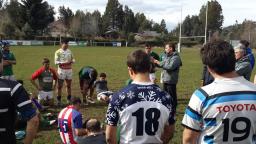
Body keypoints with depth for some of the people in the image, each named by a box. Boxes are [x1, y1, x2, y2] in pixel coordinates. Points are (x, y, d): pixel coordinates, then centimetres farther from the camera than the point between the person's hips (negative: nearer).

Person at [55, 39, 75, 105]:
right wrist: (63, 63, -22)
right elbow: (56, 61, -8)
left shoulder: (69, 51, 12)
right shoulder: (58, 52, -3)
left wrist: (72, 61, -8)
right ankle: (59, 99, 7)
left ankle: (69, 98, 23)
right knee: (60, 85, -1)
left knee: (69, 85, 12)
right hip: (61, 70, -5)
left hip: (69, 69, 5)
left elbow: (73, 58, 16)